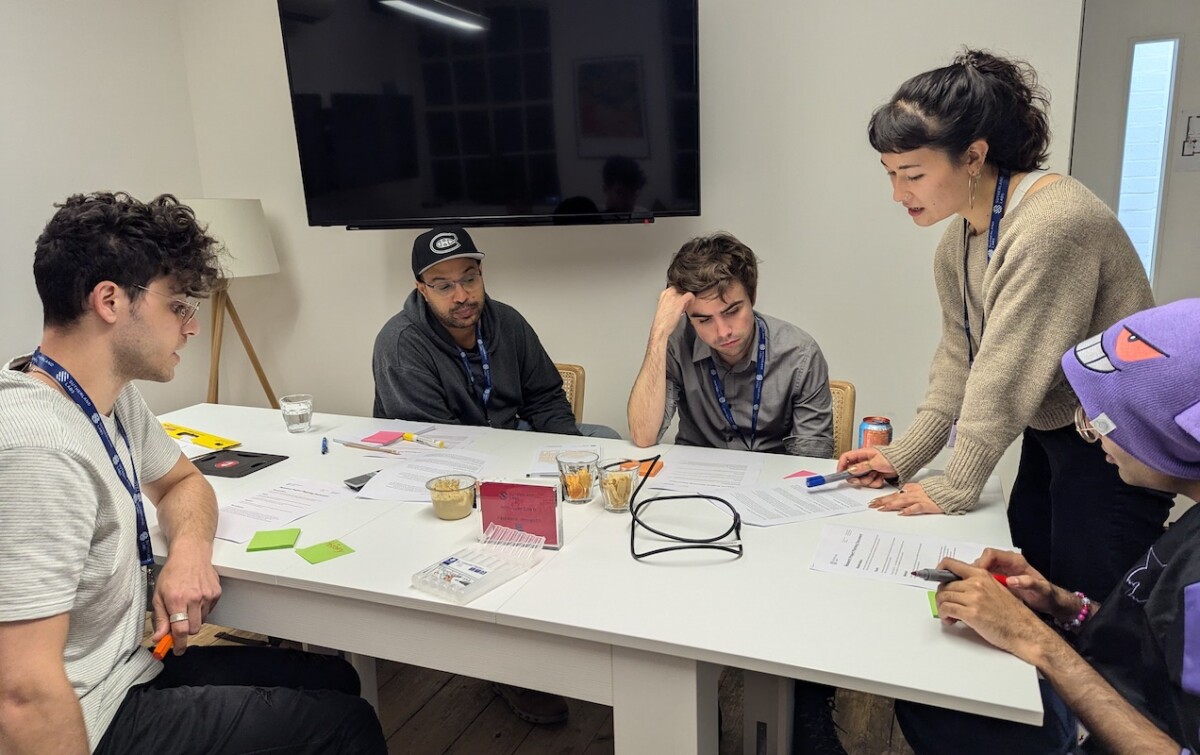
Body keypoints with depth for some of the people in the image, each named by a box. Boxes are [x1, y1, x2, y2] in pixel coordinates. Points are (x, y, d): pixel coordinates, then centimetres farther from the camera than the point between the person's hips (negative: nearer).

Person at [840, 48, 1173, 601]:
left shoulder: (1053, 224, -26)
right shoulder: (957, 238, 1)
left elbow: (1006, 375, -25)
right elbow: (959, 359, 4)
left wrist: (955, 487, -18)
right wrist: (904, 456, -1)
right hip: (1049, 436, 8)